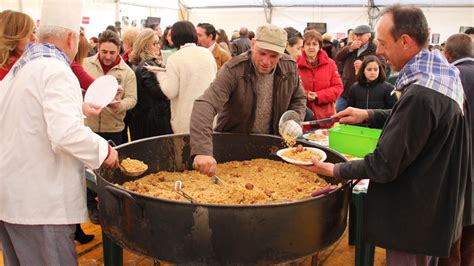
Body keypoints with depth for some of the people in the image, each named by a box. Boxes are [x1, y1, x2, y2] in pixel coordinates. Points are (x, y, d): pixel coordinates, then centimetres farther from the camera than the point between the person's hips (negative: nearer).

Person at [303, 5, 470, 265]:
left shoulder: (420, 96, -31)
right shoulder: (442, 72, 0)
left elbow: (385, 166, -25)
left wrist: (335, 170, -12)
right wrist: (368, 115, 4)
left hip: (414, 221, -9)